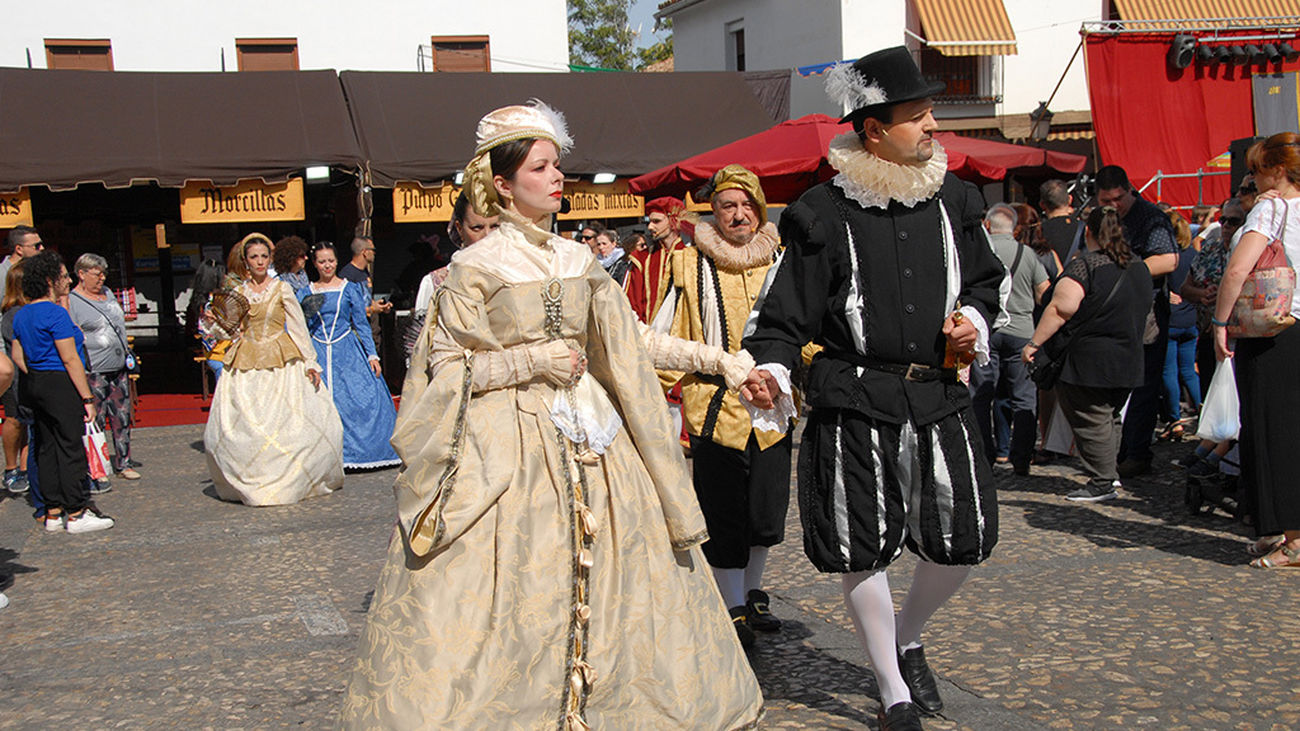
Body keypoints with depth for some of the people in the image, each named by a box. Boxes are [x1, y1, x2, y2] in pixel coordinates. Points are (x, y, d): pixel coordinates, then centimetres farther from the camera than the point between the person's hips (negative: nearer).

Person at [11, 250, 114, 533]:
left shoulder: (22, 314, 12)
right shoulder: (56, 314, -16)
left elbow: (17, 356, 16)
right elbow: (70, 359, -18)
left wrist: (37, 380, 17)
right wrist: (88, 398, -16)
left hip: (35, 384, 9)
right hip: (61, 385, -9)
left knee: (47, 448, 12)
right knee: (72, 448, -3)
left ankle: (53, 514, 17)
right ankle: (76, 515, 1)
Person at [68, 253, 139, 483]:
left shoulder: (107, 293, 15)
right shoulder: (72, 301, -8)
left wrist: (127, 352, 21)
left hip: (118, 369, 7)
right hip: (93, 371, -7)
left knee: (122, 418, 8)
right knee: (95, 421, -4)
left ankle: (123, 463, 15)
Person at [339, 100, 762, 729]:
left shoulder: (579, 262, 11)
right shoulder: (475, 268, -3)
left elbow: (619, 357, 13)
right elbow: (446, 367, -4)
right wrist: (535, 360, -12)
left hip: (588, 441, 5)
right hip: (506, 448, -5)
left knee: (603, 585, 7)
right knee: (507, 590, -6)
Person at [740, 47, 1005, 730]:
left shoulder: (951, 200, 8)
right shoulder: (826, 214, -7)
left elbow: (985, 279, 22)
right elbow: (789, 312, -5)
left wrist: (974, 317, 1)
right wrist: (770, 369, -23)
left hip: (937, 396, 4)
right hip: (855, 404, -4)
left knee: (963, 540, 5)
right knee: (863, 549, 1)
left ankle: (908, 640, 37)